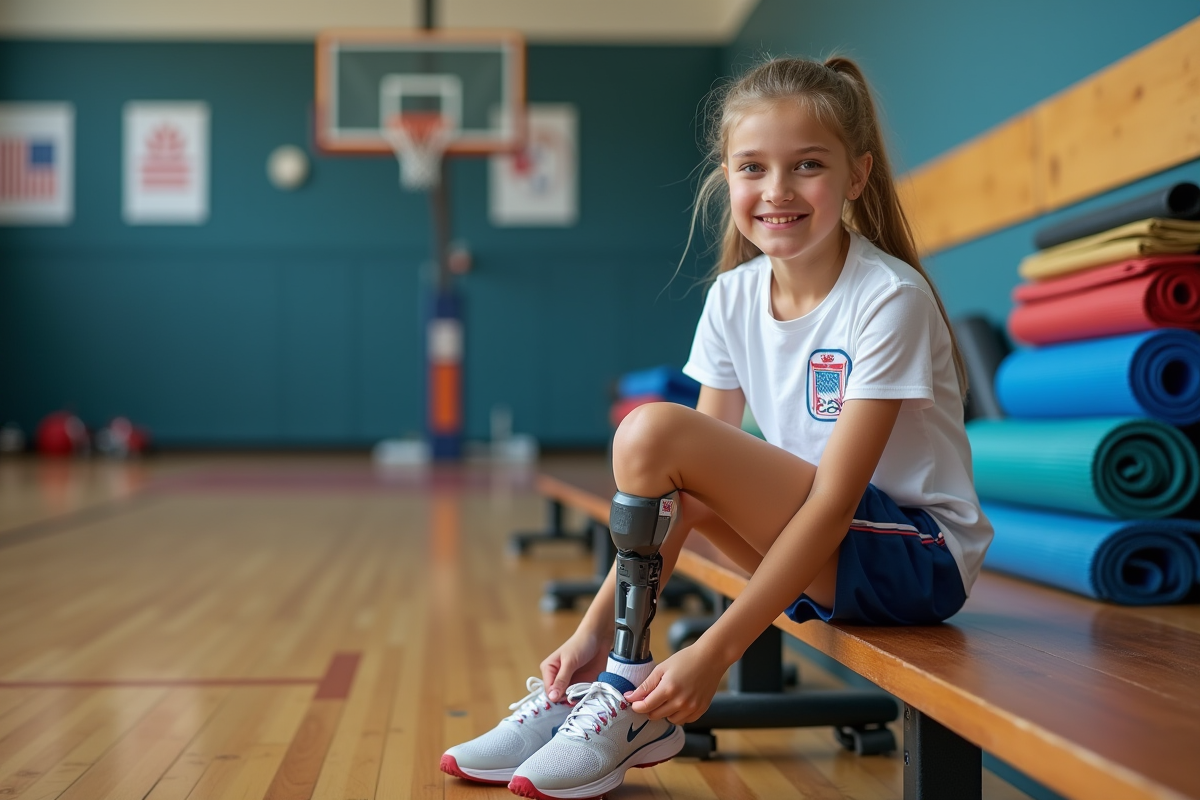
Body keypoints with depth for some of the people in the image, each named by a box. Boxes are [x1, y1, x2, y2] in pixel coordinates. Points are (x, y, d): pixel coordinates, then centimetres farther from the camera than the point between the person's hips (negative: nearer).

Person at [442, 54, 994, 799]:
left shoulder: (888, 298, -20)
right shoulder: (735, 295, 0)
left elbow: (834, 499, -24)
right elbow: (699, 465, -3)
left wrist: (714, 651, -29)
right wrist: (597, 623, -13)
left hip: (920, 556, -7)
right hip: (819, 553, 7)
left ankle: (629, 689, -10)